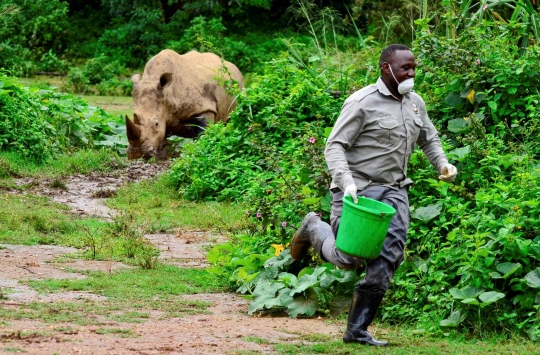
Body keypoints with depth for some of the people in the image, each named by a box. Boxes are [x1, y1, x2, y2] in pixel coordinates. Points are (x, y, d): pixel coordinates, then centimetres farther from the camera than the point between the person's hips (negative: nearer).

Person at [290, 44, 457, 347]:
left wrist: (443, 164, 8)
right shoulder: (363, 103, -11)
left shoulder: (416, 103, 11)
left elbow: (429, 139, 28)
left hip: (394, 190, 6)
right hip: (358, 191, -6)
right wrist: (346, 182, -27)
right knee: (350, 259, -5)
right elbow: (335, 145, -12)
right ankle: (314, 228, 28)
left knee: (388, 259, -5)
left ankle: (358, 330, 3)